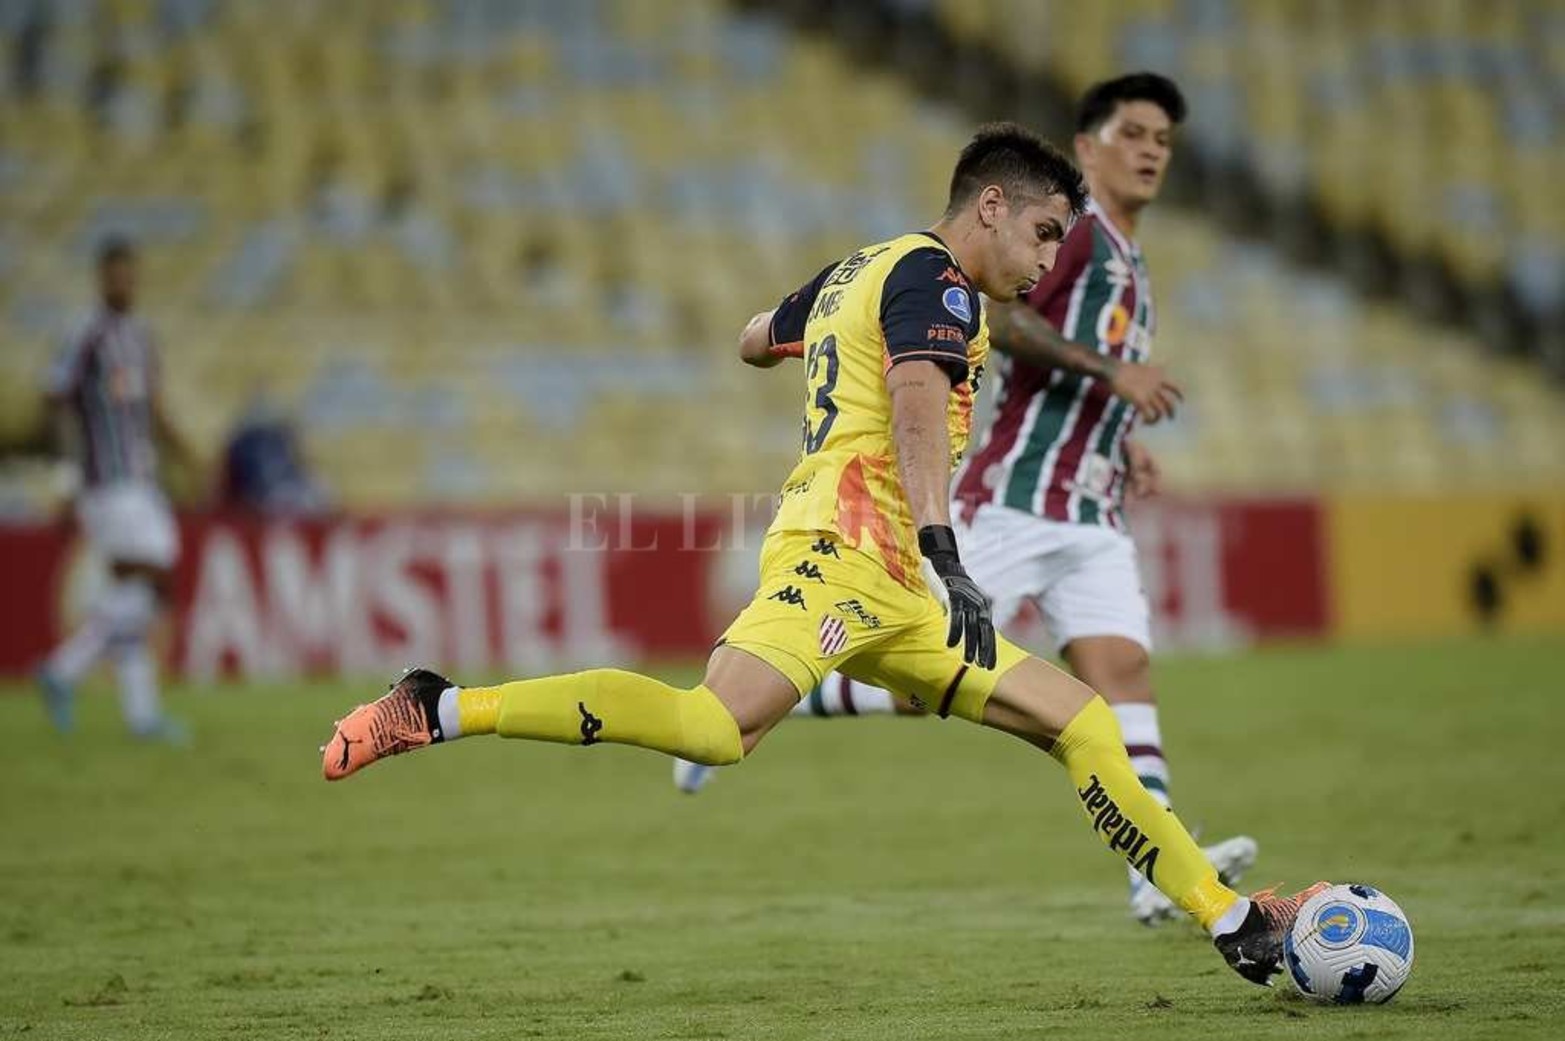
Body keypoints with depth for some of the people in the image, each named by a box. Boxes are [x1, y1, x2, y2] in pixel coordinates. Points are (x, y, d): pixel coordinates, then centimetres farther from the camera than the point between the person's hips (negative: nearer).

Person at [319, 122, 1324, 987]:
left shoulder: (856, 269, 26)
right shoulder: (934, 276, -2)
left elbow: (754, 339, 44)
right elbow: (915, 410, -19)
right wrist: (948, 560, -30)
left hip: (886, 599, 10)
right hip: (843, 550, -10)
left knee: (1080, 721, 8)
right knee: (715, 726, -30)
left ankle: (1238, 924, 8)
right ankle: (439, 709, -25)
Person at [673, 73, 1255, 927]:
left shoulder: (1129, 267, 24)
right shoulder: (1064, 223, -4)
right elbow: (992, 313, -21)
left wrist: (1122, 444, 17)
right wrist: (1110, 370, -23)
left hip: (1091, 518, 8)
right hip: (1014, 499, -8)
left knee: (1122, 667, -9)